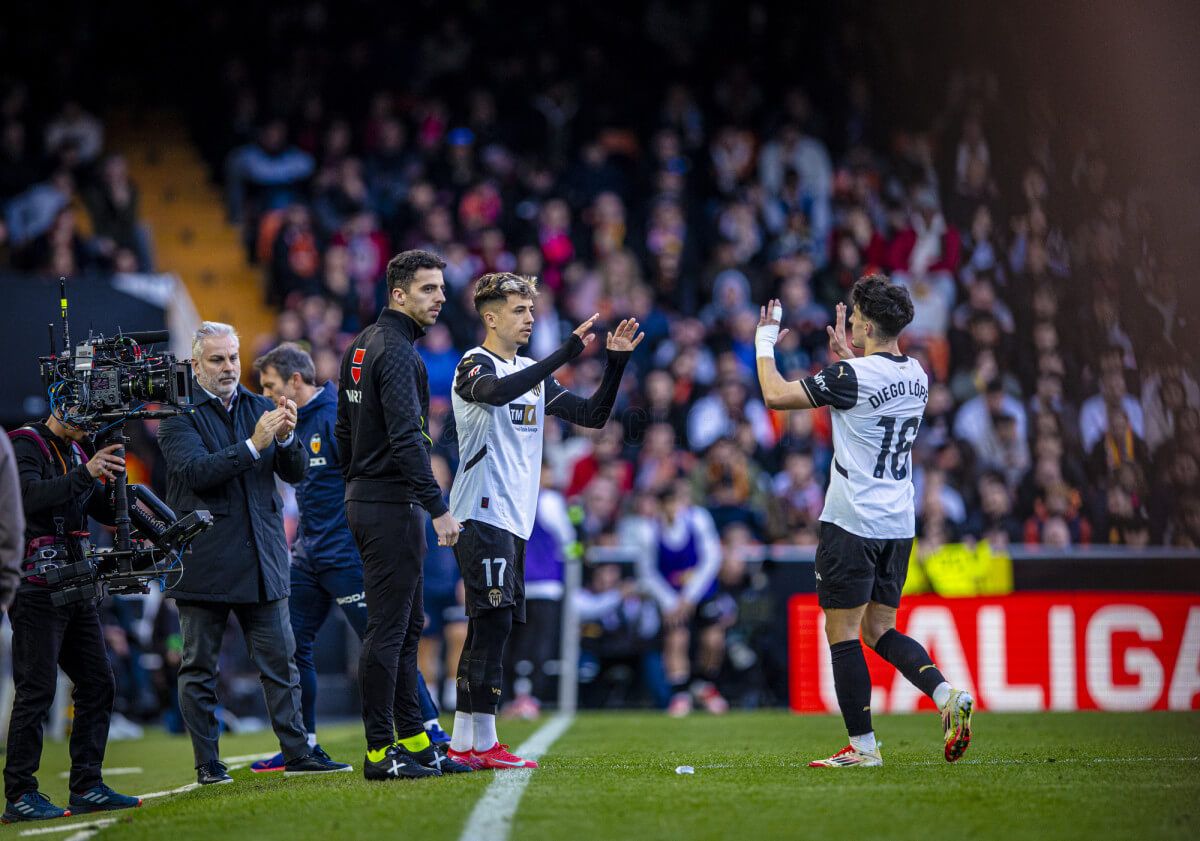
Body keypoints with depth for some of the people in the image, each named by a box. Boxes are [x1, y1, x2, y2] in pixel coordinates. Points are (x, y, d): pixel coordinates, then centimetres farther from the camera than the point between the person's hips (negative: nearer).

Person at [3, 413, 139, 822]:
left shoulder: (77, 452, 15)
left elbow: (107, 511, 15)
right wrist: (85, 474, -35)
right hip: (35, 587, -8)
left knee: (98, 684, 6)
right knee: (37, 689, -10)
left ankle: (86, 788, 11)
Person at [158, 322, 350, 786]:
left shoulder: (260, 408, 10)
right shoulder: (180, 414, -4)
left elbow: (296, 472, 6)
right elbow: (196, 471, -19)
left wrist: (286, 438, -15)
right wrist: (253, 446, -26)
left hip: (261, 556, 4)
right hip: (203, 561, -4)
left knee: (281, 661, 4)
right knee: (199, 668, 3)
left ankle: (297, 751, 8)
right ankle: (207, 764, 9)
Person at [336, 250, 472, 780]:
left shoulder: (361, 347, 15)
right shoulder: (396, 351, -16)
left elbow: (345, 429, 21)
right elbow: (406, 438, -23)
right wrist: (439, 508, -23)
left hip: (364, 502, 10)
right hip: (392, 507, -10)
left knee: (407, 625, 14)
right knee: (388, 627, -7)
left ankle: (413, 741, 18)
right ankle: (381, 752, -5)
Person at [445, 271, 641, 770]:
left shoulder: (535, 374, 19)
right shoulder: (475, 365, -6)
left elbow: (592, 416, 20)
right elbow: (496, 392, -30)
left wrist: (616, 363, 6)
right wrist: (565, 354, -33)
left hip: (513, 521, 9)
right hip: (482, 516, -9)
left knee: (489, 628, 8)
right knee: (493, 622, -14)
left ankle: (462, 743, 12)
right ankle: (483, 743, -14)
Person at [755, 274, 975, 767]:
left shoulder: (853, 375, -15)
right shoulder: (916, 376, 8)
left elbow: (776, 395, -8)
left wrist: (765, 344, 7)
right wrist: (846, 354, 33)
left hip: (853, 524, -8)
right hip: (898, 523, 8)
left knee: (842, 633, 1)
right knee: (879, 629, 15)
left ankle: (863, 747, 2)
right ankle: (949, 697, -5)